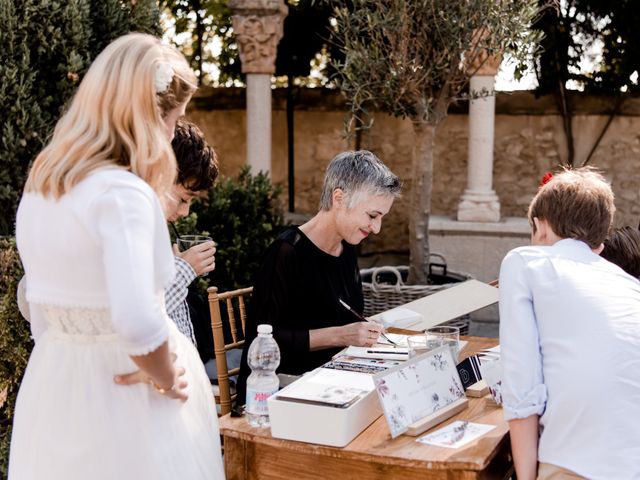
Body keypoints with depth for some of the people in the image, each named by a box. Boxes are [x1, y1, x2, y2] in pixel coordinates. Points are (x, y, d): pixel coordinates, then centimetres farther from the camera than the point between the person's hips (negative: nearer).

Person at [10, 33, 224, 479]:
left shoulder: (38, 186, 4)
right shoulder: (123, 192, -22)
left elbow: (43, 311, 11)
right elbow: (138, 322, -32)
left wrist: (74, 360, 15)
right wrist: (168, 378, -16)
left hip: (54, 383, 8)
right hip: (124, 392, -8)